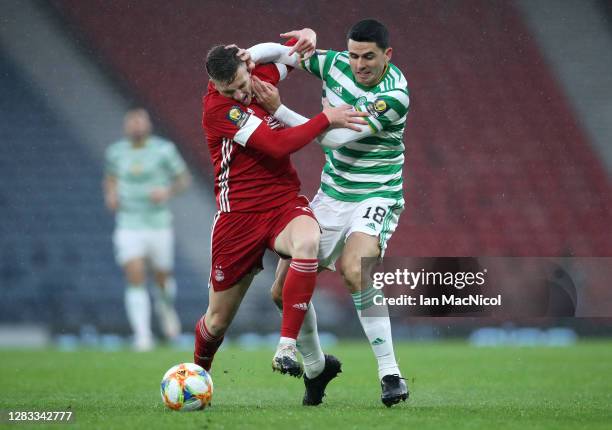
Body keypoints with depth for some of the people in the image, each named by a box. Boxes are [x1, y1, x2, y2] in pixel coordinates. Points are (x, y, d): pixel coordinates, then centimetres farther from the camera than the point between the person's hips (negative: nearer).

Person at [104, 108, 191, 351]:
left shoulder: (163, 150, -5)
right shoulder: (116, 152, 3)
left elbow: (183, 179, 2)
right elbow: (110, 178, 20)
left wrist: (168, 192, -17)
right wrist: (110, 195, -1)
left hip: (158, 225, -1)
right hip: (128, 227, 1)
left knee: (162, 279, 10)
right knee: (135, 279, -14)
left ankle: (165, 306, 46)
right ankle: (142, 336, -14)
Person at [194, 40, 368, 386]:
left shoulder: (261, 75, 3)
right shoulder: (217, 108, -16)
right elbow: (278, 145, -23)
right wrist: (327, 118, -18)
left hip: (285, 202, 3)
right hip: (238, 213, -3)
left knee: (308, 241, -35)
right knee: (218, 320, 7)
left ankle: (287, 347, -32)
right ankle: (198, 373, 40)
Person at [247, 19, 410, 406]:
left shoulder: (394, 95, -21)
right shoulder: (334, 65, -3)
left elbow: (335, 137, -24)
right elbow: (277, 50, 7)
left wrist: (278, 110, -26)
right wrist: (248, 56, -15)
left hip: (376, 197, -6)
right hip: (332, 196, 7)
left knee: (354, 270, -34)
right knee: (284, 290, 3)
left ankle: (391, 374, -26)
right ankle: (315, 365, 28)